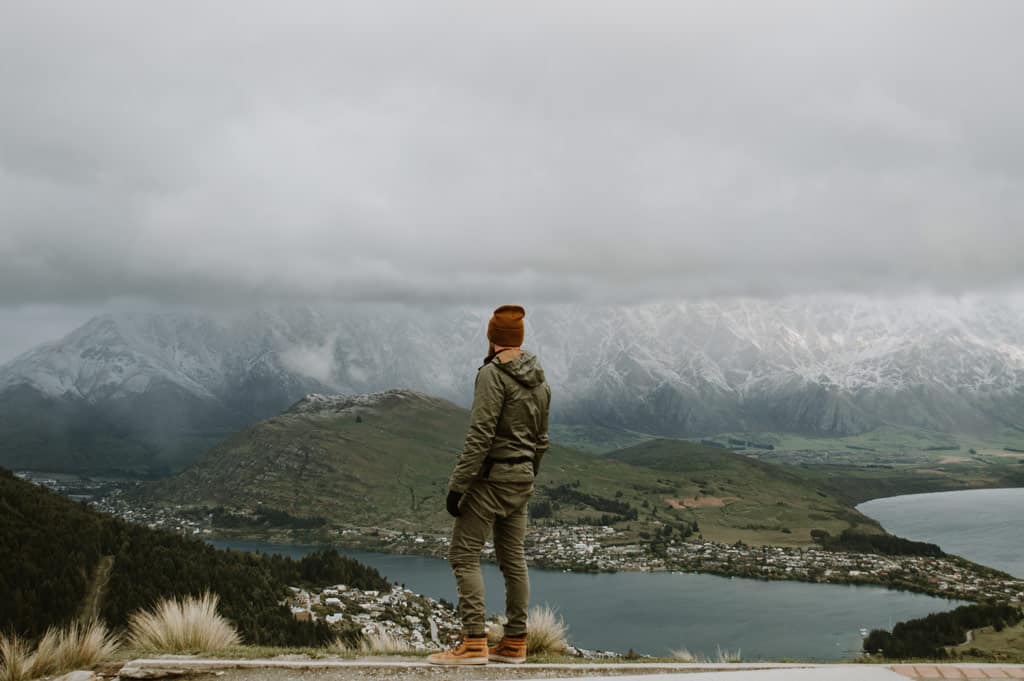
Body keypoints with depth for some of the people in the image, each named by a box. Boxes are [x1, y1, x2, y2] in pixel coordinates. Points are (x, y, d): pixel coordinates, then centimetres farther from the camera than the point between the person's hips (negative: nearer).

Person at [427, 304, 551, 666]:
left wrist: (458, 484, -18)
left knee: (464, 555, -4)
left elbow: (480, 435, -20)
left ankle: (474, 643, -8)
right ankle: (514, 643, 15)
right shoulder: (540, 381, 11)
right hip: (522, 476, 8)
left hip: (491, 475, -8)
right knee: (512, 558, 12)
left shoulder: (493, 374, -14)